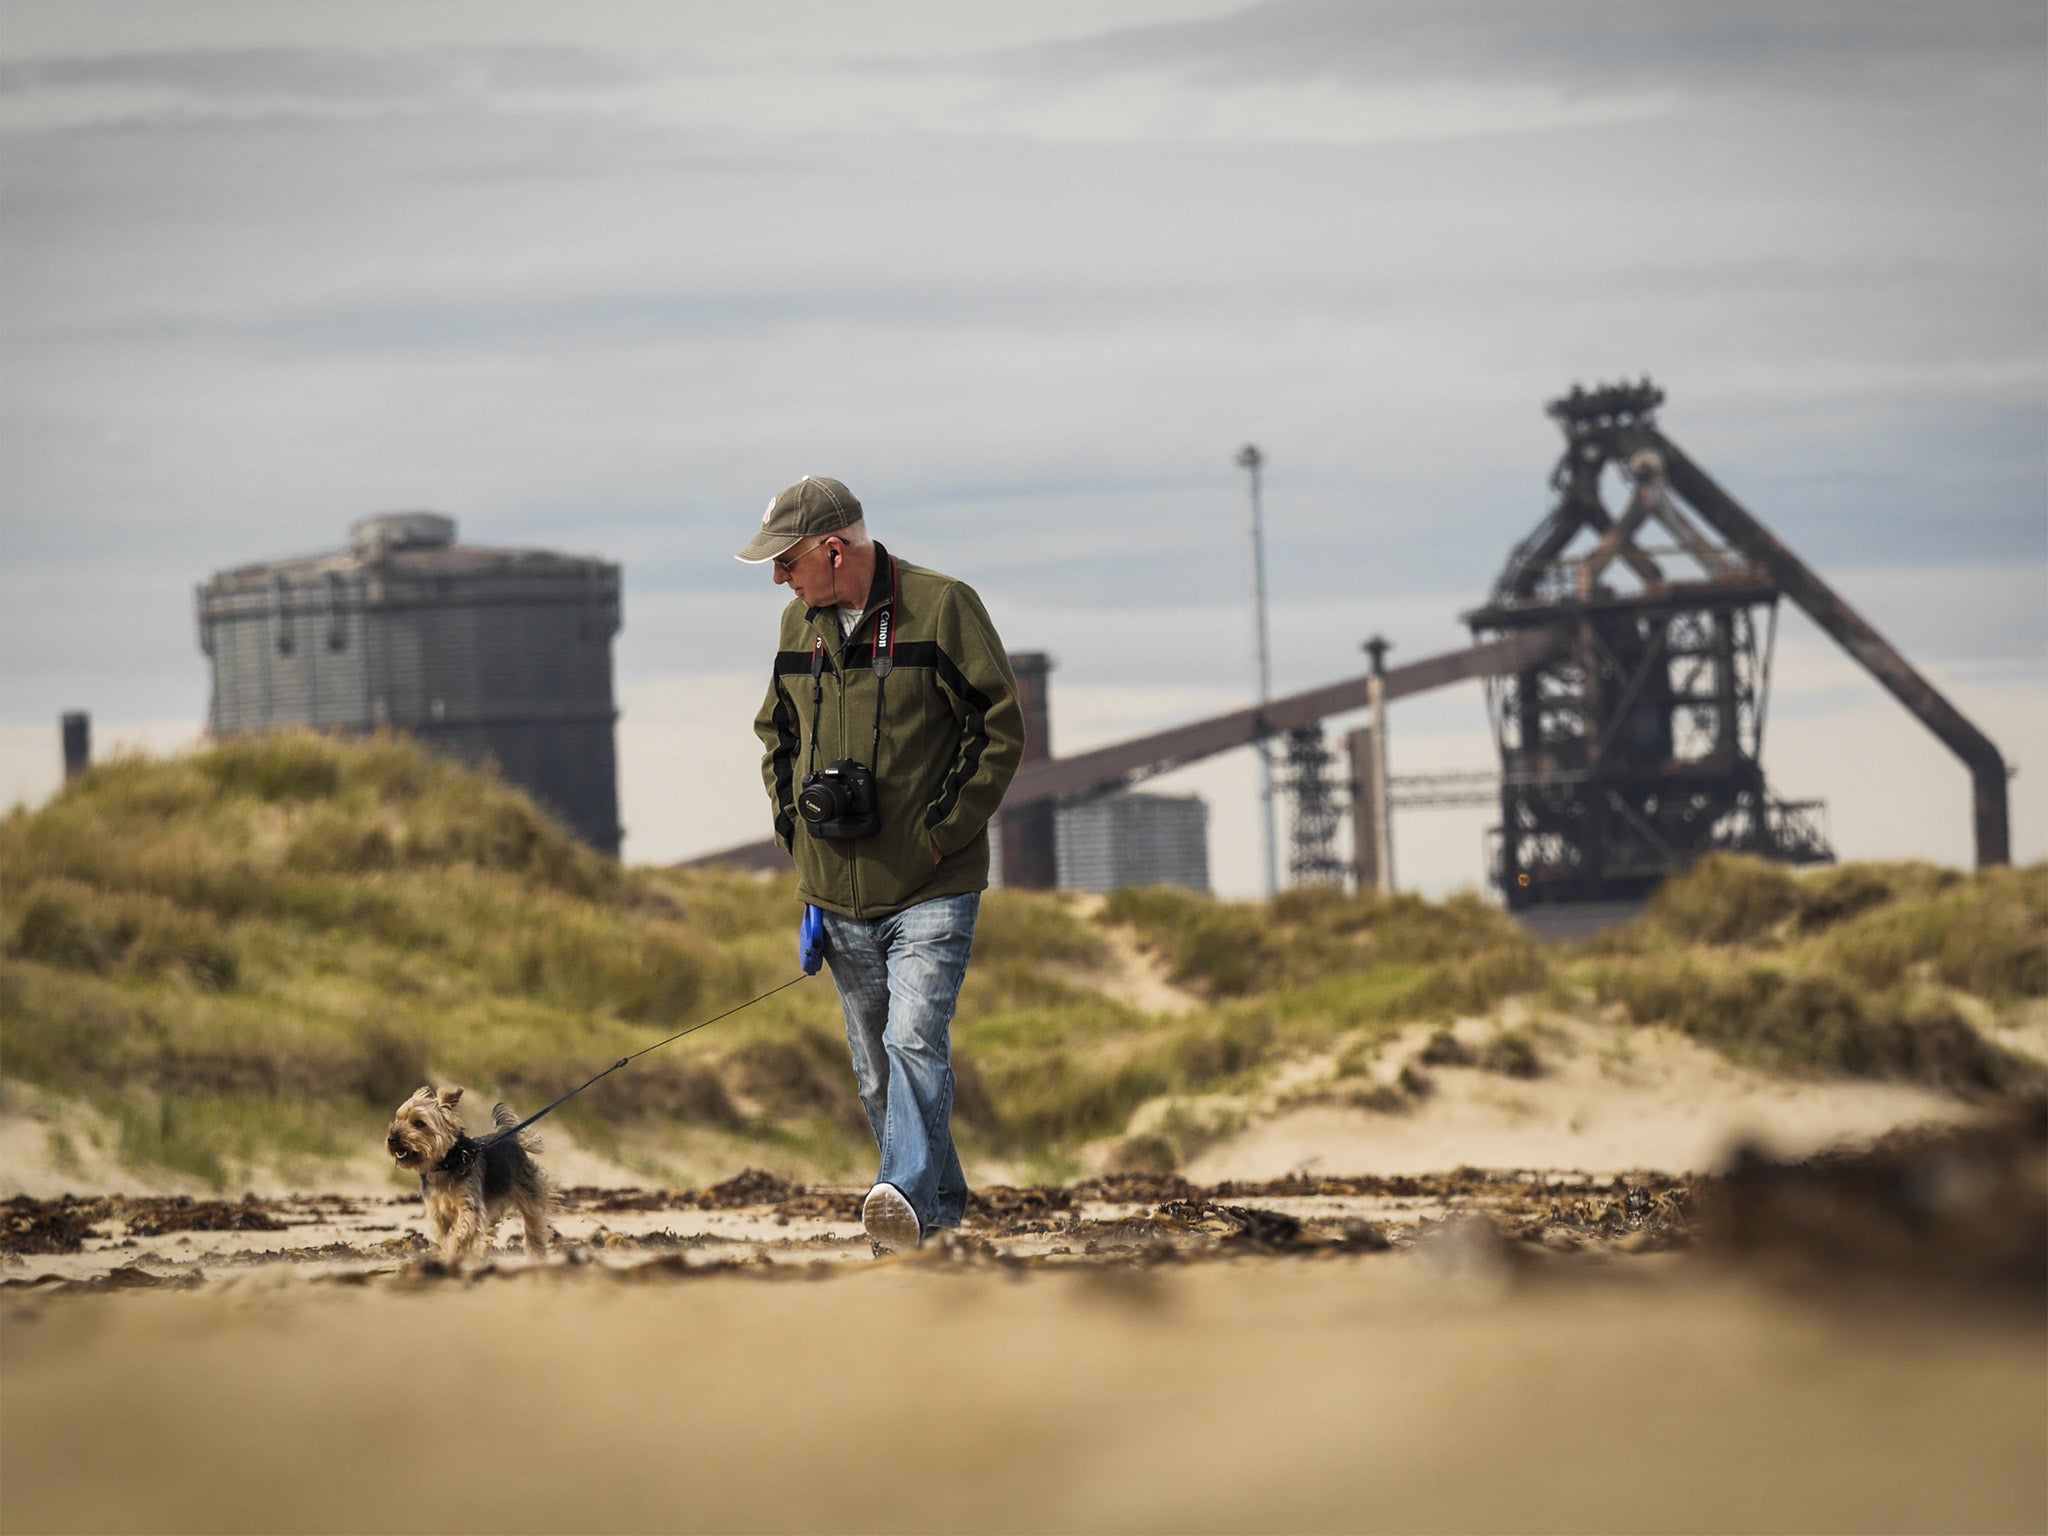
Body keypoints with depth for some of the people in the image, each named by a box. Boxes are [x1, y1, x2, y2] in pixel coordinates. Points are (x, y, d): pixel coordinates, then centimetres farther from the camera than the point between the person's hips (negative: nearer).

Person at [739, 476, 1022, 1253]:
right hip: (839, 890, 6)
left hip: (932, 888, -6)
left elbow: (1001, 728, -6)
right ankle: (941, 1197, 23)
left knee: (915, 1038, -21)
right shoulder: (799, 625, 10)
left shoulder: (941, 607, -8)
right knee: (875, 1064, 10)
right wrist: (798, 807, 5)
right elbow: (774, 731, 23)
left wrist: (942, 831, -11)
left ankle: (907, 1192, -29)